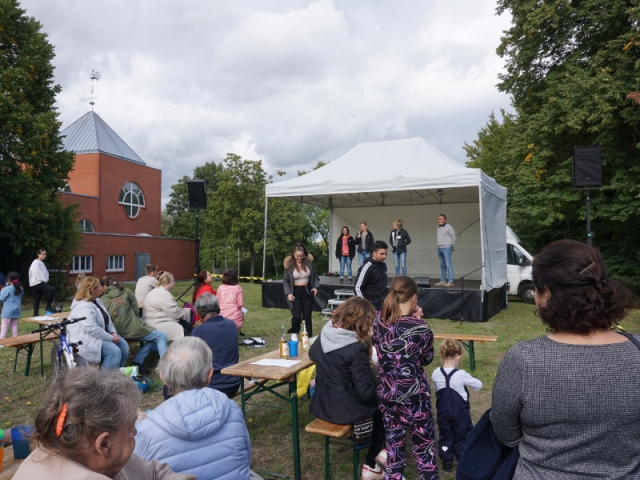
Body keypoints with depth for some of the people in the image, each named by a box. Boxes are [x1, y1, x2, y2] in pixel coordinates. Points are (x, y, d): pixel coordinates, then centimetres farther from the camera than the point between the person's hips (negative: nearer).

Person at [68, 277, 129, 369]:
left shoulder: (97, 301, 10)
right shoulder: (83, 307, -22)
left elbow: (107, 319, 12)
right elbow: (92, 329, -29)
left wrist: (113, 333, -5)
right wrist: (111, 338, -21)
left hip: (100, 334, 10)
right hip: (86, 340, -9)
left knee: (123, 346, -5)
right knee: (114, 351, -25)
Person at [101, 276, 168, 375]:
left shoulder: (101, 299, 8)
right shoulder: (126, 292, 5)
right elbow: (136, 311, 7)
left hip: (116, 333, 5)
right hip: (132, 329, -5)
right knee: (161, 336, 5)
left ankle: (137, 362, 11)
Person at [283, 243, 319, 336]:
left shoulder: (309, 262, -3)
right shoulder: (289, 264, -8)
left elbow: (314, 276, 11)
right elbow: (285, 281, -1)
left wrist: (316, 287, -4)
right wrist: (288, 293, -13)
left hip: (307, 292, 2)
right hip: (295, 293, -2)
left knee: (307, 316, 5)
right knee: (297, 316, -10)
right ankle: (294, 335, 19)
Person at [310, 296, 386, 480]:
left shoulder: (325, 333, -3)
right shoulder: (356, 349, -25)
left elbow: (312, 355, 19)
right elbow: (365, 392, -22)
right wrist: (381, 394, -3)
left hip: (322, 404, 7)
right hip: (344, 409, -7)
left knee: (376, 402, 27)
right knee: (382, 411, 19)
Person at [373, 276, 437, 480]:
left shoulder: (378, 323, -5)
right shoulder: (420, 327, -17)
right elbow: (427, 359, -1)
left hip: (386, 392, 4)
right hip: (414, 394, -4)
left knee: (393, 438, 19)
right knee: (423, 442, 12)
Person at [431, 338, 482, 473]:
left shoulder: (435, 374, -11)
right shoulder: (461, 375, -23)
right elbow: (478, 385, -9)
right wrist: (467, 381, 8)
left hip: (443, 412, 3)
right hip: (460, 412, -3)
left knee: (445, 435, 18)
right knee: (463, 436, 14)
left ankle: (447, 461, 26)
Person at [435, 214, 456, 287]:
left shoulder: (448, 227, -8)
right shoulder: (438, 227, 14)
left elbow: (453, 237, -5)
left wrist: (453, 247, 2)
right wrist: (439, 247, 11)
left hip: (447, 248, -8)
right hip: (439, 248, 8)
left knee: (448, 265, -9)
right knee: (442, 265, 11)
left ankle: (450, 282, -10)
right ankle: (443, 281, 17)